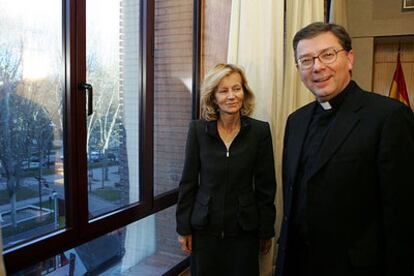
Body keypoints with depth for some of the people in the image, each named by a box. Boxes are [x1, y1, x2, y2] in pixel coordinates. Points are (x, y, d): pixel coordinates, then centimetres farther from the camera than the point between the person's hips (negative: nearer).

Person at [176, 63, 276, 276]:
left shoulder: (260, 130, -6)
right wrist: (184, 228, 0)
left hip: (244, 228, 0)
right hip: (204, 228, 1)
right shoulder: (198, 129, -6)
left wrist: (266, 231, 2)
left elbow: (265, 186, -2)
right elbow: (188, 182, -1)